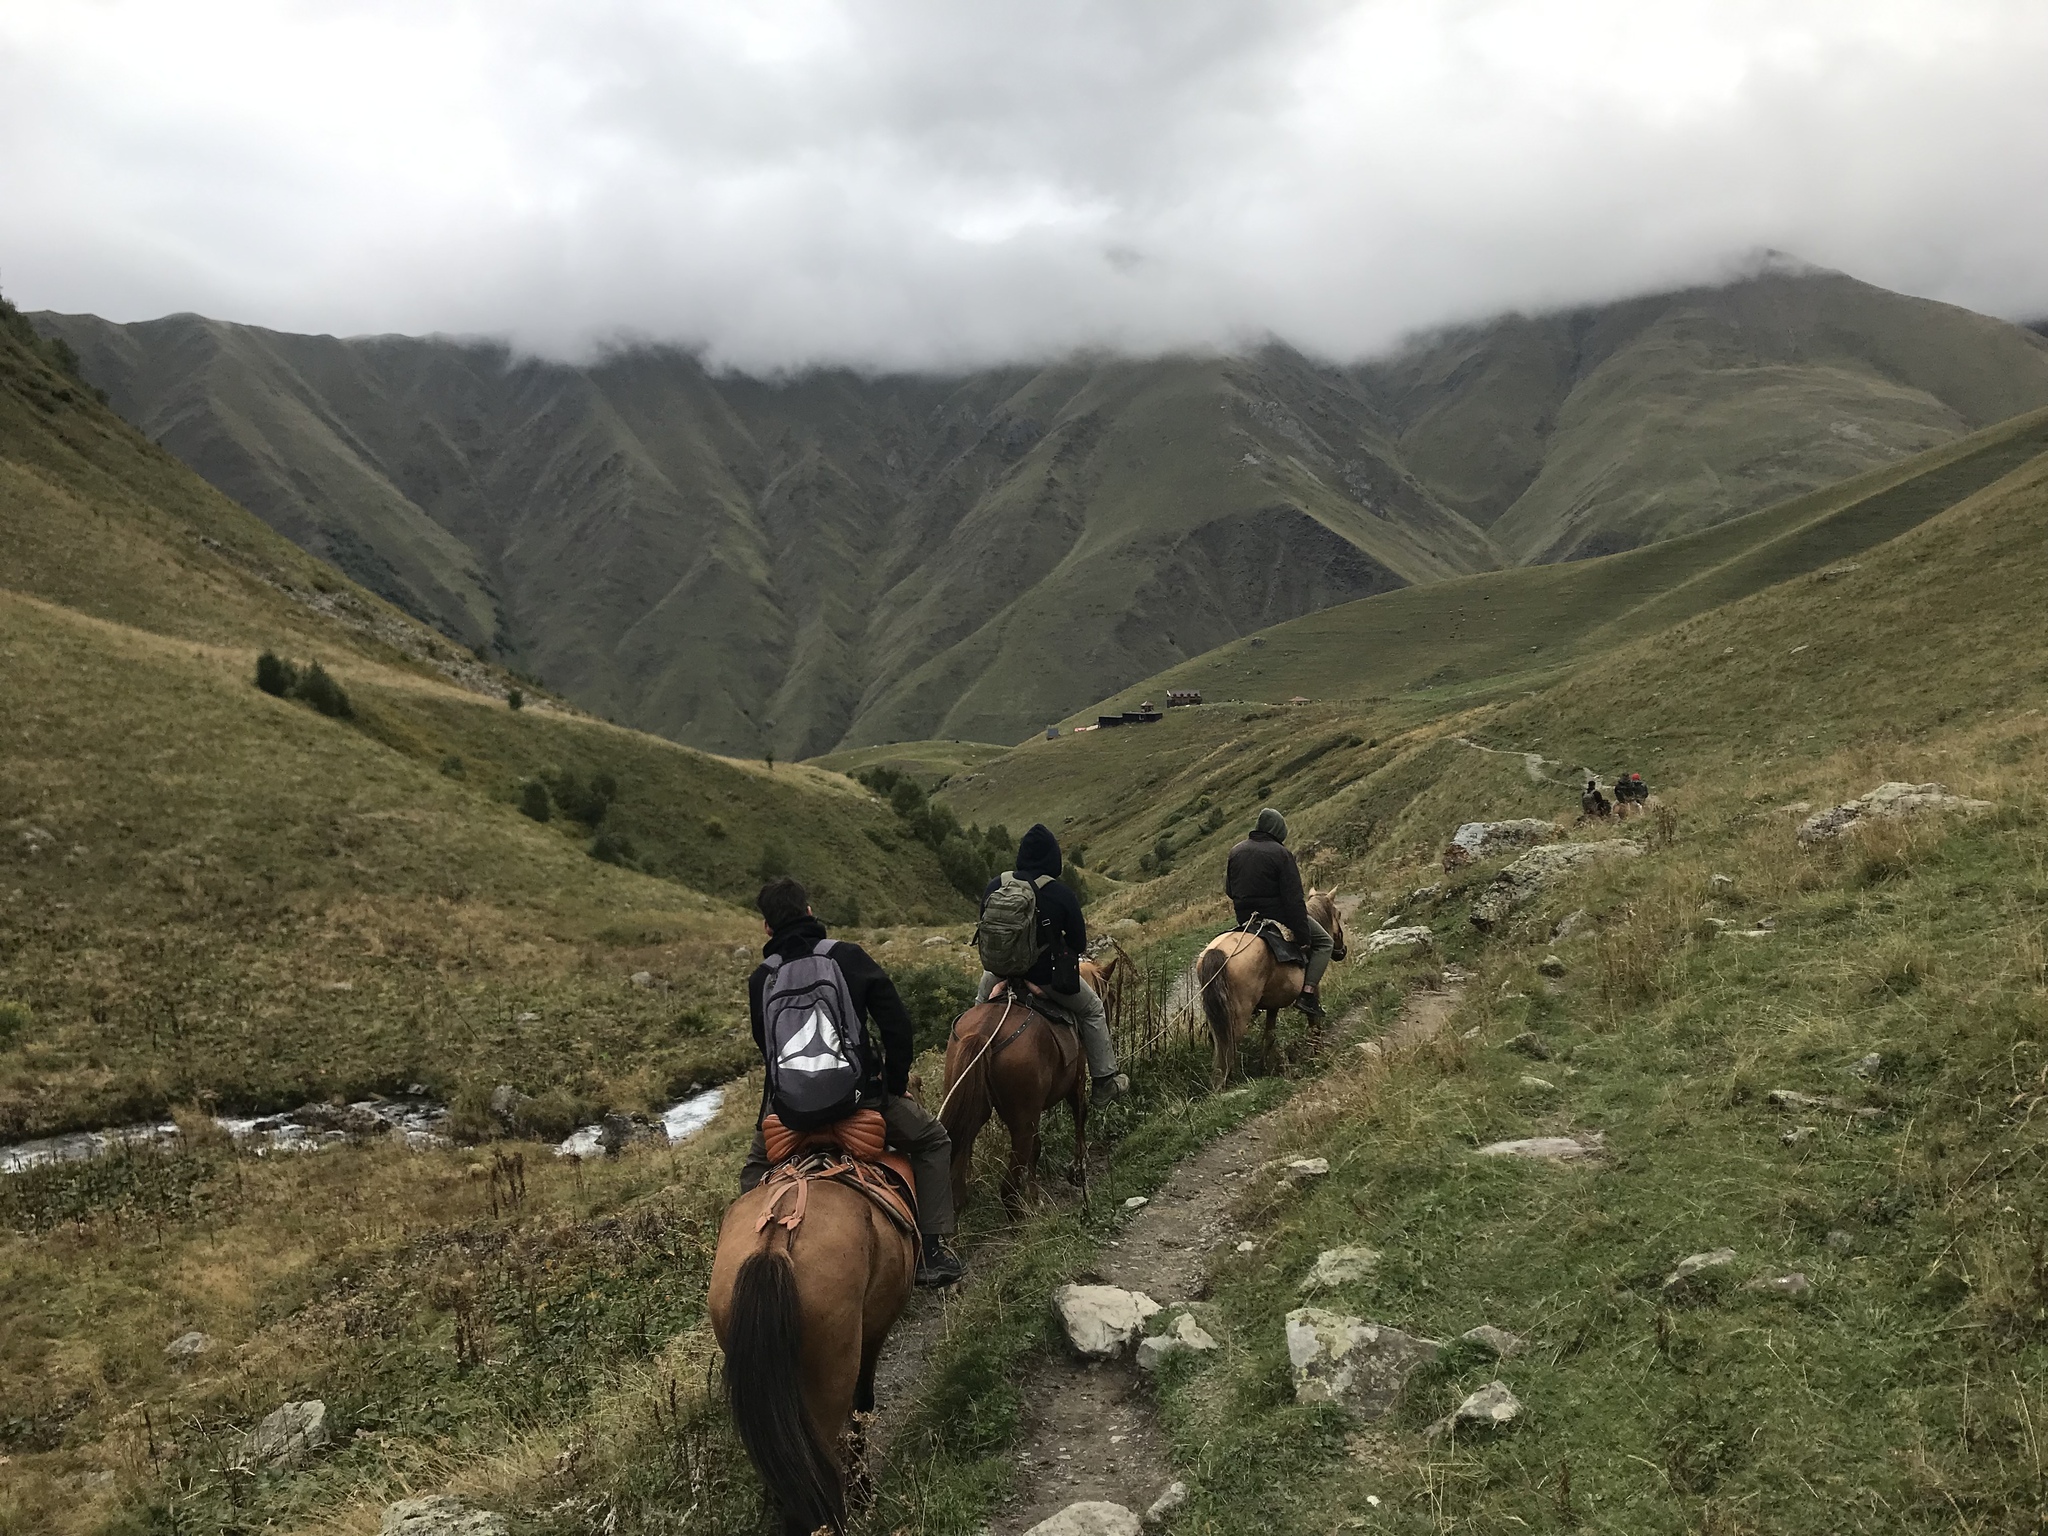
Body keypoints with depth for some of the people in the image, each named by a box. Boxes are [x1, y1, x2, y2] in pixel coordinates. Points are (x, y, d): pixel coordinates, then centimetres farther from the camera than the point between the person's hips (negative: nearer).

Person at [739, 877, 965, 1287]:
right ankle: (936, 1250, 11)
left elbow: (767, 1047, 13)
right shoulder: (850, 957, -1)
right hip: (861, 1094, -2)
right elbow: (897, 1023, -4)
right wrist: (897, 1082, 7)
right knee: (933, 1143, 19)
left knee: (755, 1169, 32)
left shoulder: (760, 980, 4)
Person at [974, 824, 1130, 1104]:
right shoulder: (1062, 893, -16)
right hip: (1048, 977, -3)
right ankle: (1104, 1082, 24)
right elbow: (1079, 945, -7)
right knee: (1092, 1010, 21)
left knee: (980, 1004, 37)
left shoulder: (995, 885, -7)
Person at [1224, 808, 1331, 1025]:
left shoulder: (1236, 852, 4)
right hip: (1277, 915, -6)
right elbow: (1293, 899, -18)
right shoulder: (1280, 854, -15)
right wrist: (1303, 938, -17)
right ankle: (1308, 994, -6)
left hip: (1244, 918, 6)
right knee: (1323, 942, 11)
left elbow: (1229, 891, 11)